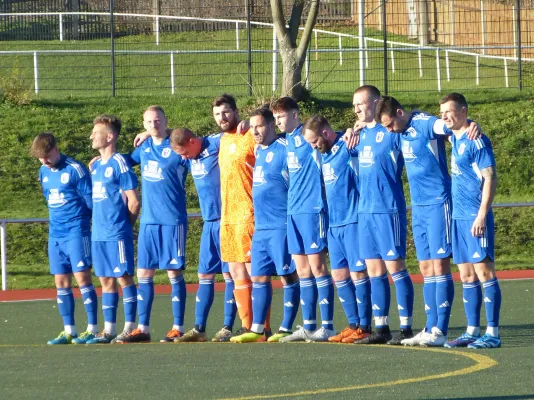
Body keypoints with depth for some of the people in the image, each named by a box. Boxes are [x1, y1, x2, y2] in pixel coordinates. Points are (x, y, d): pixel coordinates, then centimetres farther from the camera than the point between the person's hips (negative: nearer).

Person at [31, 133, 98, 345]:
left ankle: (92, 329, -7)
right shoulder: (44, 172, 11)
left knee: (82, 277, -9)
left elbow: (90, 200, -9)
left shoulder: (75, 170, -12)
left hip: (77, 232, -7)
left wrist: (78, 217, -1)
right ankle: (69, 331, 10)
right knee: (61, 283, 6)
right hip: (55, 234, 7)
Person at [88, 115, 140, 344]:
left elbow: (134, 200, -9)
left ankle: (130, 327, 0)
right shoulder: (96, 166, 14)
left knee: (124, 278, -4)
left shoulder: (119, 164, -9)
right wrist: (97, 223, 12)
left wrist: (125, 225, 0)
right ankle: (108, 330, 11)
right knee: (106, 280, 9)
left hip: (117, 234, -8)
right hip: (98, 234, 8)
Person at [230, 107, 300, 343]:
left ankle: (286, 329, -1)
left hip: (281, 226, -9)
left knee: (288, 275, -3)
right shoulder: (258, 151, 14)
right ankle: (257, 329, 12)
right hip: (260, 227, 9)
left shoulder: (284, 149, -10)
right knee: (259, 277, 9)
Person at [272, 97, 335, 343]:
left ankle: (327, 326, -5)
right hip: (294, 211, 8)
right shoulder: (286, 141, 14)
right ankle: (308, 326, 13)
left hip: (312, 209, -8)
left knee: (316, 266, -7)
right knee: (302, 271, 9)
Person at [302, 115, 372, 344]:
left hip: (352, 221, -9)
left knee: (357, 273, -6)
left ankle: (364, 327, -1)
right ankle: (353, 325, 15)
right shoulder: (325, 153, 14)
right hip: (334, 223, 9)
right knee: (339, 275, 9)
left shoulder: (347, 147, -10)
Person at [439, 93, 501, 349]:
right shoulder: (455, 139, 12)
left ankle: (492, 334, -7)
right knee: (466, 276, 9)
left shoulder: (476, 141, -11)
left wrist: (482, 215, -20)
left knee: (484, 272, -7)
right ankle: (472, 332, 13)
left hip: (475, 217, -9)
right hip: (458, 216, 9)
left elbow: (490, 178, -15)